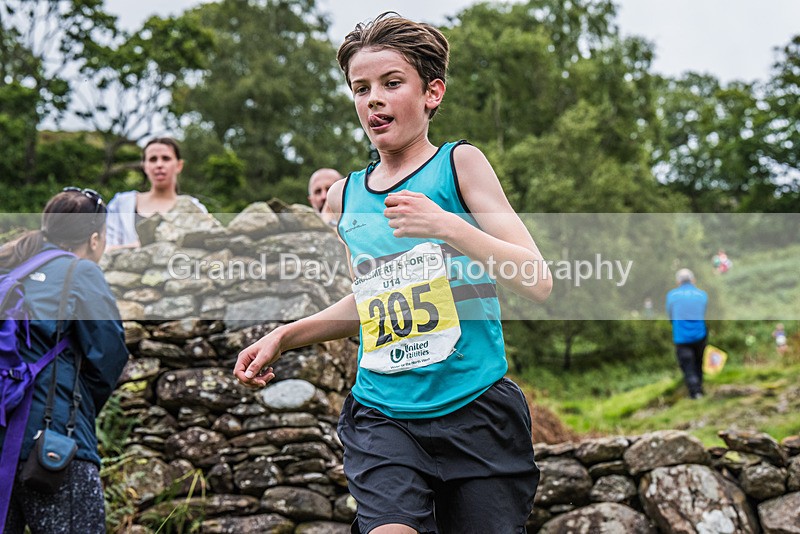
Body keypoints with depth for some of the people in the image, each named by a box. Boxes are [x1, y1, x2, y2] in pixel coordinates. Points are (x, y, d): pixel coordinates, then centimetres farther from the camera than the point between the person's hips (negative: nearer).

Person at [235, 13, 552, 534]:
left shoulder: (459, 163, -2)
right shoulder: (345, 197, 10)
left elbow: (538, 282, -10)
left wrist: (447, 226, -22)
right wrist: (283, 337, 16)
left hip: (475, 410, -2)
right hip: (382, 416, 2)